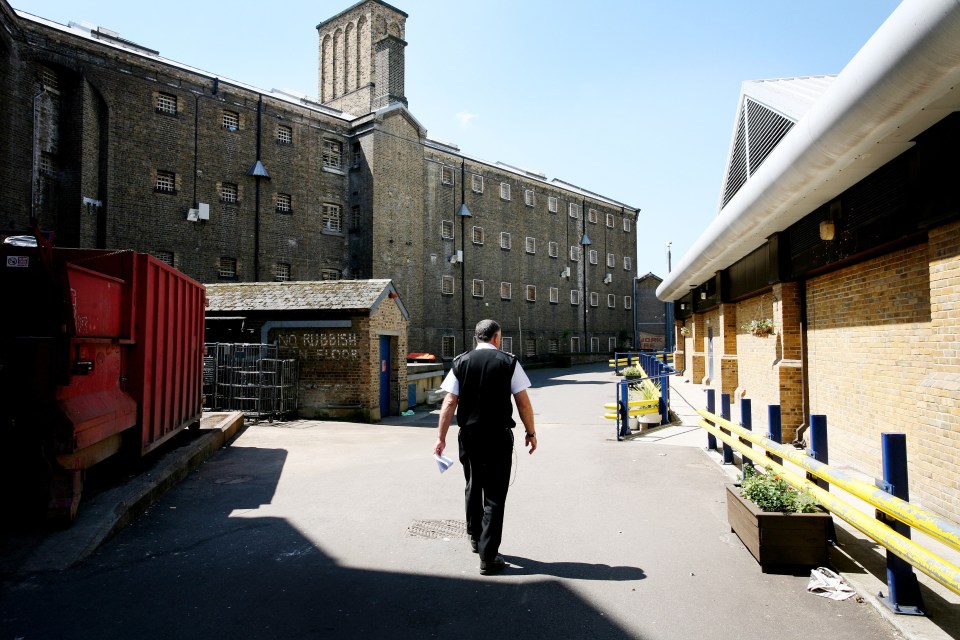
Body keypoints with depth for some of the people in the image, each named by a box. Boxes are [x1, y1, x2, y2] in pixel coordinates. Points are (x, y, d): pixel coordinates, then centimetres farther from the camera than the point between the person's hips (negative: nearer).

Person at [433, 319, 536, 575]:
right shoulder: (509, 362, -4)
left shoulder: (460, 362, 1)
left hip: (469, 436, 3)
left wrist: (441, 437, 1)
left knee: (473, 487, 23)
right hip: (499, 437, -3)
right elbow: (523, 402, -5)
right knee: (494, 495, 4)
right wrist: (530, 432, 7)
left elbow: (449, 403, -3)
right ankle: (488, 558, 6)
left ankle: (475, 537, 42)